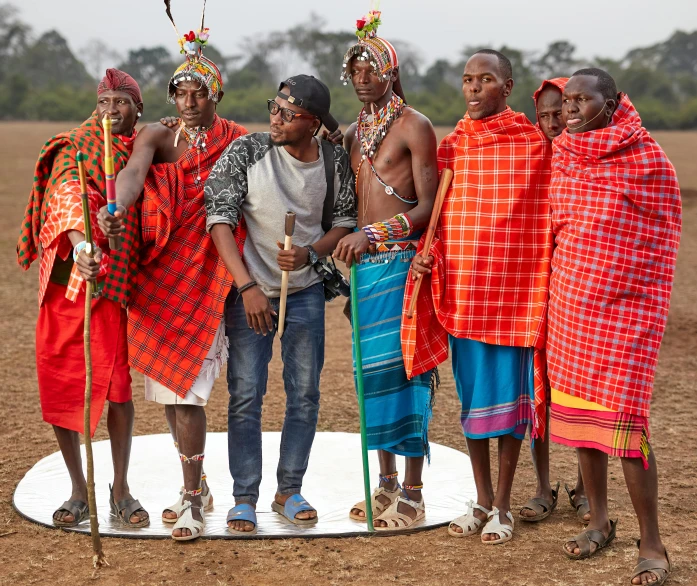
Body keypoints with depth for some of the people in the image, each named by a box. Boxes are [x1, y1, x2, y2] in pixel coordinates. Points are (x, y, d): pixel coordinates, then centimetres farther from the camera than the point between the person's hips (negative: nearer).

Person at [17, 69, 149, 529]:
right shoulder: (76, 150, 3)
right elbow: (66, 195, -18)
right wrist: (81, 243, -36)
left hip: (116, 282, 0)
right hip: (66, 278, 0)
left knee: (118, 384, -6)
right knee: (61, 383, 1)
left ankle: (121, 490, 7)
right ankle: (79, 490, 14)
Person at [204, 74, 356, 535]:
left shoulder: (335, 160, -4)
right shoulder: (245, 152, -12)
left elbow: (345, 221, 6)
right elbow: (219, 219, -13)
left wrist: (310, 253, -15)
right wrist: (247, 286, -19)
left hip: (305, 291, 3)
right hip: (250, 291, -2)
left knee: (305, 393, 7)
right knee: (246, 395, -3)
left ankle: (290, 491, 21)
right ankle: (245, 498, 7)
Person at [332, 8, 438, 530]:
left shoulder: (414, 126, -6)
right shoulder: (354, 133, 16)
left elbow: (427, 208, -13)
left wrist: (373, 233, -21)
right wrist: (348, 253, 11)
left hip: (402, 261, -7)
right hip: (365, 263, 7)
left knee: (403, 369, -7)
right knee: (373, 369, 8)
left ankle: (412, 494, 0)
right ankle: (386, 483, 18)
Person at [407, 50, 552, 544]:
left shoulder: (536, 145, -4)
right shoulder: (450, 147, 7)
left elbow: (549, 218, -1)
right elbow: (437, 215, 13)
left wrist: (546, 285, -7)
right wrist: (426, 256, -4)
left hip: (514, 292, -4)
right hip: (460, 292, 4)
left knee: (509, 397, 3)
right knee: (471, 397, 11)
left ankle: (503, 507, 16)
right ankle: (482, 502, 24)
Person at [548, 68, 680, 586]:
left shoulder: (646, 160, -11)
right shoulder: (563, 159, 6)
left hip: (626, 310, -6)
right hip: (571, 306, 6)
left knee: (624, 425, -8)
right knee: (578, 416, 11)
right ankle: (600, 521, 28)